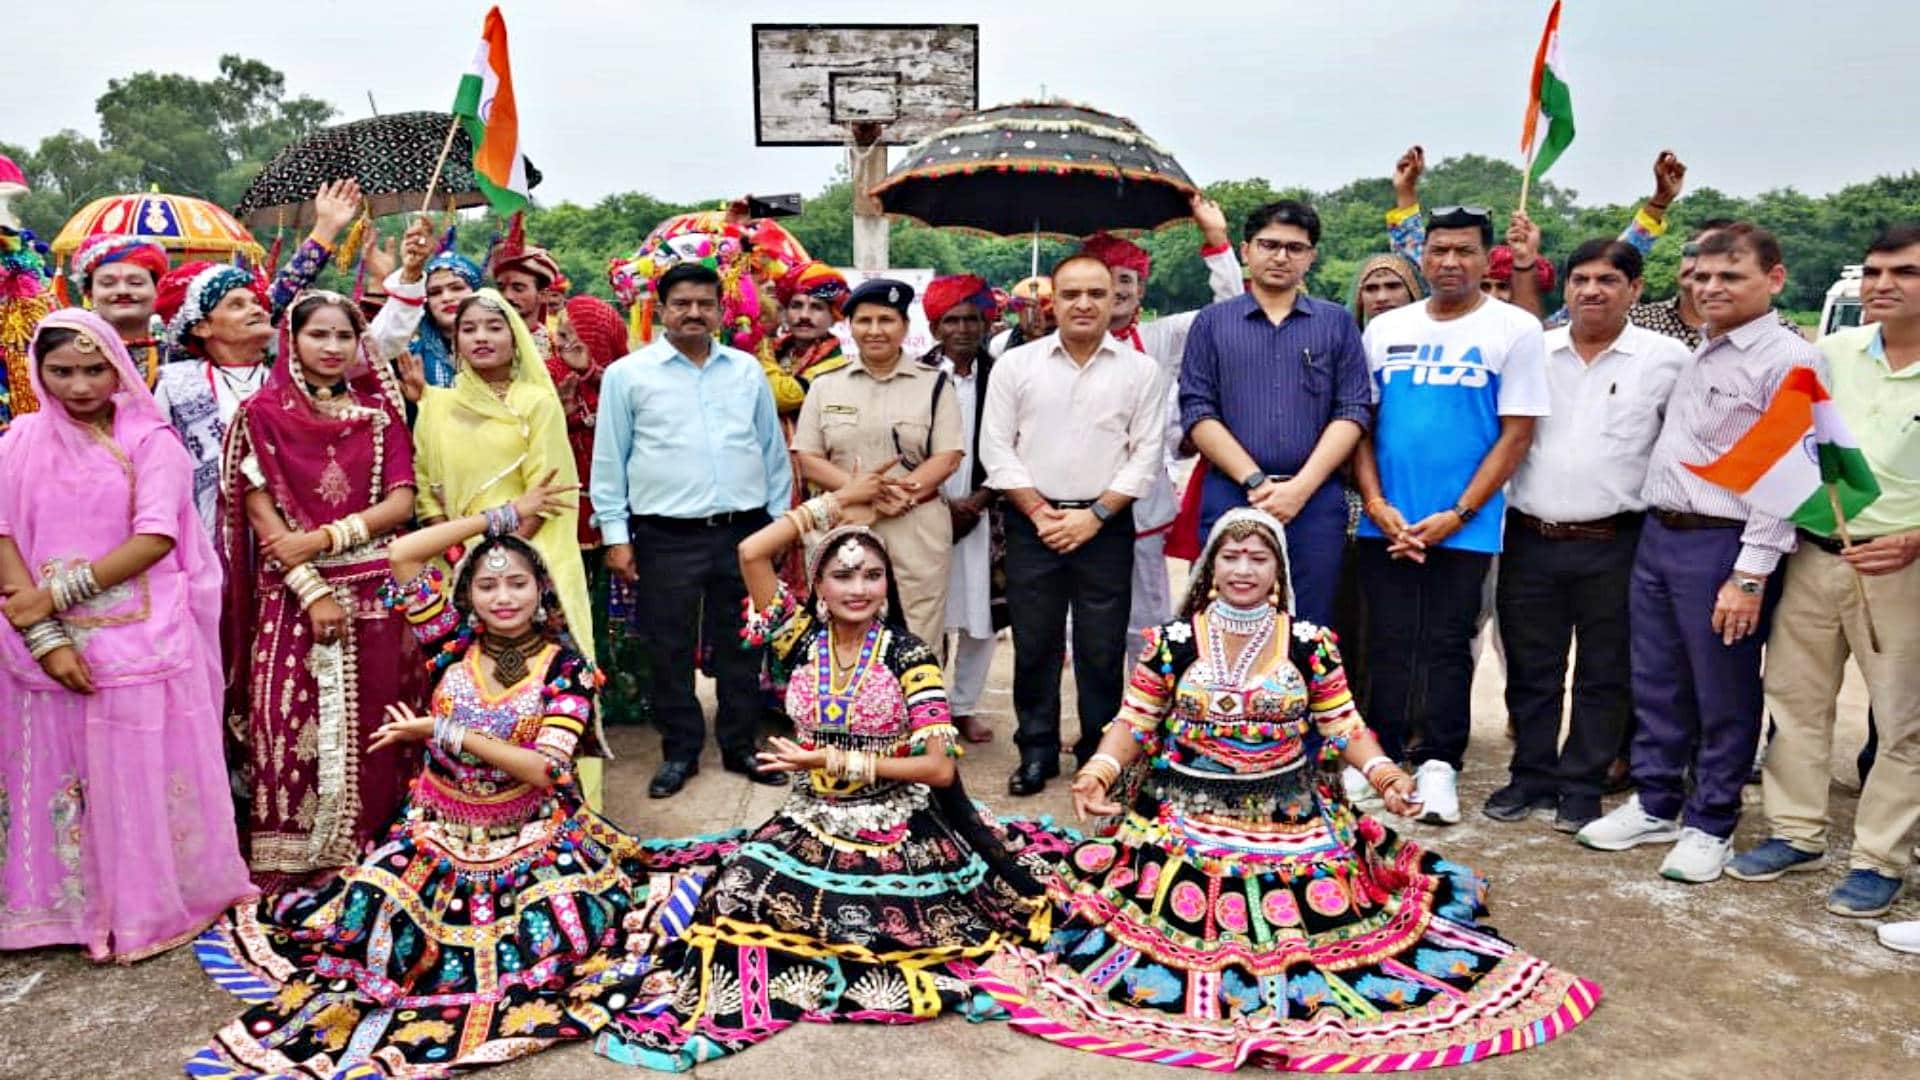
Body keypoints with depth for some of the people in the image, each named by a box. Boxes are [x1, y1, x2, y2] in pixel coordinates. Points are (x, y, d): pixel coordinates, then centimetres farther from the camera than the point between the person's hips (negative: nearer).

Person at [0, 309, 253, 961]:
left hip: (145, 639, -2)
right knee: (64, 775, 9)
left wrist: (57, 592, -14)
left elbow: (156, 538, -11)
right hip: (56, 641, 2)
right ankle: (75, 905, 24)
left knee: (148, 775, 3)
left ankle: (152, 904, 19)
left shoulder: (151, 439, -2)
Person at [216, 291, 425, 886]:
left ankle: (366, 849, 15)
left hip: (374, 588, 2)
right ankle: (289, 860, 6)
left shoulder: (379, 411, 9)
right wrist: (313, 591, -12)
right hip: (294, 591, -2)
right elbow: (261, 515, -3)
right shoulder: (263, 414, 3)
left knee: (370, 720, 3)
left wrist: (325, 538, -13)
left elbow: (401, 502, 1)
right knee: (292, 720, -6)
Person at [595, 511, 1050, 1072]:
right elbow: (751, 552, -9)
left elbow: (940, 768, -12)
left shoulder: (908, 654, -5)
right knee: (740, 888, -22)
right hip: (810, 825, 2)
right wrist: (834, 505, -3)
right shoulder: (803, 639, 3)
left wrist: (836, 761, -15)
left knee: (878, 923, -27)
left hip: (898, 833, -2)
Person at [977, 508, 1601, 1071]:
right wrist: (1098, 772, -16)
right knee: (1181, 912, -18)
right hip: (1185, 813, -1)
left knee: (1324, 907, -14)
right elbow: (1136, 723, 1)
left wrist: (1384, 772, -12)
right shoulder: (1172, 642, -1)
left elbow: (1343, 724, 5)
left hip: (1290, 814, 1)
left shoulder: (1310, 645, 1)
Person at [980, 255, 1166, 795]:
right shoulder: (1015, 364, 4)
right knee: (1034, 645, 7)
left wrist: (1095, 514, -8)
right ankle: (1036, 752, 19)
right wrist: (1039, 511, -7)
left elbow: (1146, 455, 0)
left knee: (1103, 648, 4)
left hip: (1105, 524, 0)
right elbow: (997, 448, 1)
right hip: (1032, 523, 1)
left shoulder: (1141, 370, 3)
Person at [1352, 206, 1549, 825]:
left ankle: (1438, 766, 16)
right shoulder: (1384, 329, 8)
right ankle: (1382, 754, 21)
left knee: (1446, 648, 4)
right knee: (1387, 646, 9)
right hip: (1385, 522, 3)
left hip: (1464, 525, -3)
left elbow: (1517, 433, -5)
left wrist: (1456, 515, -11)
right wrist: (1376, 504, -5)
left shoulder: (1515, 330, -2)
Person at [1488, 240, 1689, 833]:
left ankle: (1582, 784, 21)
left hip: (1614, 544, -2)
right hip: (1530, 539, 2)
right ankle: (1532, 774, 26)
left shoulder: (1667, 358, -1)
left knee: (1603, 674, 8)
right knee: (1530, 669, 11)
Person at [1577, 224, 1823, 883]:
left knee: (1723, 699, 5)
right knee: (1656, 687, 15)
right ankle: (1656, 806, 29)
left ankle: (1709, 825, 18)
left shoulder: (1789, 361, -9)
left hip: (1722, 545, -8)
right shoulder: (1700, 355, 15)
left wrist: (1751, 576, -19)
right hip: (1657, 534, 8)